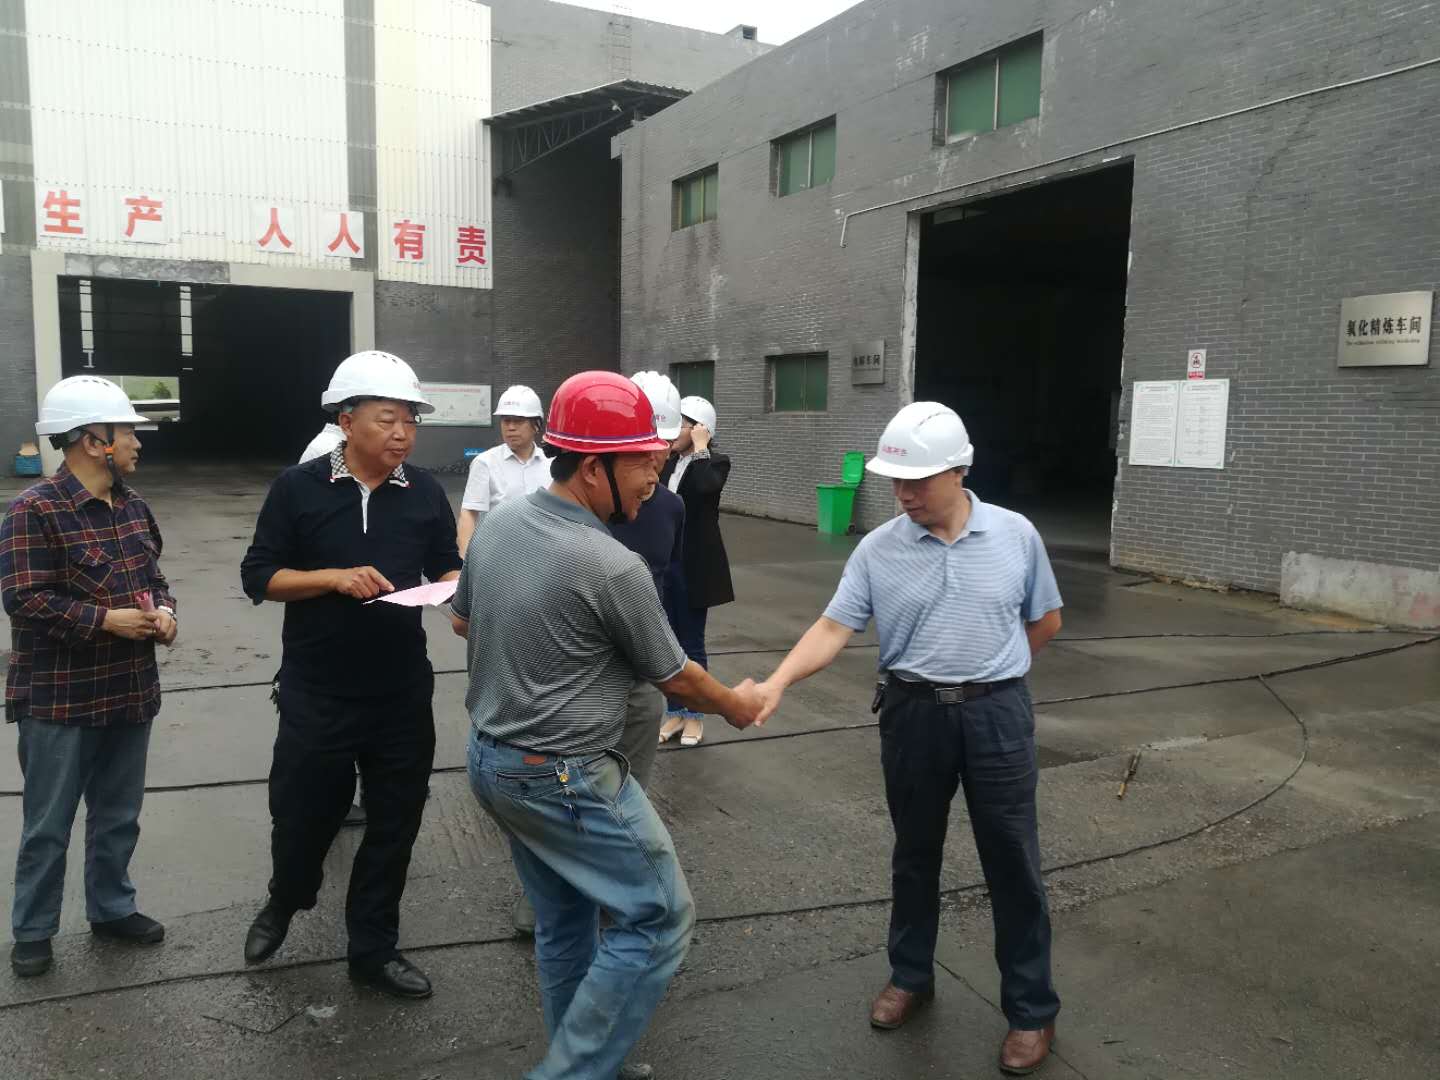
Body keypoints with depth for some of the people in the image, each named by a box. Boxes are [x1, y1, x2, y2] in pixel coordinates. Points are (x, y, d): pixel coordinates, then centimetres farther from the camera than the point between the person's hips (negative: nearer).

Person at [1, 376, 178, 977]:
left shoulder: (132, 506, 8)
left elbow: (153, 575, 18)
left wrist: (163, 610, -2)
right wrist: (105, 620, -22)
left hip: (129, 693, 7)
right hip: (59, 701, -7)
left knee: (119, 816, 18)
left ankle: (111, 909, 35)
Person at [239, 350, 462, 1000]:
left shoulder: (425, 492, 1)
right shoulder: (299, 488, -6)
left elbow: (446, 567, 9)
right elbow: (258, 576, -5)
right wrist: (336, 578, -20)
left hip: (402, 693, 2)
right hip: (316, 693, -2)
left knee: (395, 822, 11)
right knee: (302, 815, 13)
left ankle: (373, 948, 30)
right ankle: (284, 903, 47)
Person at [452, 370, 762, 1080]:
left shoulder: (496, 525, -1)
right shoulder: (614, 568, -23)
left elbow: (462, 620, 16)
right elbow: (675, 679, -9)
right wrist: (735, 705, 10)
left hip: (489, 758, 9)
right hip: (567, 780, -9)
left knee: (565, 920, 20)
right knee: (657, 919, 5)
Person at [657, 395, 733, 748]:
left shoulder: (716, 462, -9)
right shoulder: (668, 461, 8)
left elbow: (705, 487, -31)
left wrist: (700, 449, -18)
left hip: (693, 567, -5)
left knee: (691, 644, 6)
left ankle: (695, 714, 20)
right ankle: (674, 711, 25)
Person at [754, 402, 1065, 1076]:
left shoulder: (1015, 535, -5)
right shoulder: (877, 550, -5)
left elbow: (1045, 622, 7)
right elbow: (834, 629, -11)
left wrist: (989, 669, 6)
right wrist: (777, 682, -25)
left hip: (996, 716, -1)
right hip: (912, 715, 1)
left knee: (1012, 864, 8)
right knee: (915, 855, 17)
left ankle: (1032, 1009, 25)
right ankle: (911, 976, 38)